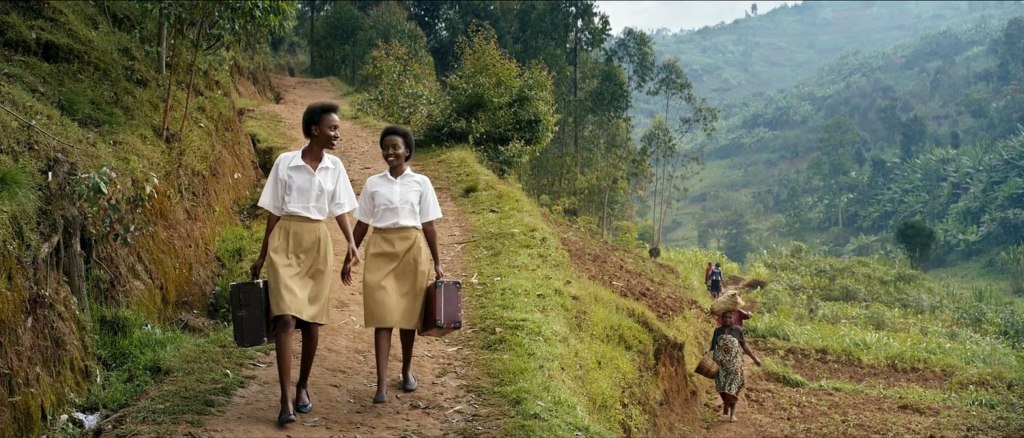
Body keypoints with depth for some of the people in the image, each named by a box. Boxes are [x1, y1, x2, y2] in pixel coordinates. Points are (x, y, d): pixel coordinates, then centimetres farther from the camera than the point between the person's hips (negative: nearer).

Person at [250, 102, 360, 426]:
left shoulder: (334, 167, 3)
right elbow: (274, 212, 1)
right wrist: (262, 256, 4)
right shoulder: (285, 162, -5)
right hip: (285, 243, -3)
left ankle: (303, 386, 26)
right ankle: (286, 399, -12)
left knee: (312, 320, 8)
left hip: (317, 245, 3)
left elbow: (340, 209, 7)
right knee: (285, 318, -13)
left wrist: (351, 242, -11)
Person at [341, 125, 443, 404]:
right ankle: (381, 384, -10)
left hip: (411, 250, 0)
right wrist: (348, 259, 10)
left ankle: (407, 369, 28)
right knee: (382, 316, -7)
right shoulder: (373, 183, 7)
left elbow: (428, 225, 5)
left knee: (408, 313, 7)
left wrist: (437, 263, 4)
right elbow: (361, 224, 11)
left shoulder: (421, 183, 4)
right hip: (380, 250, 0)